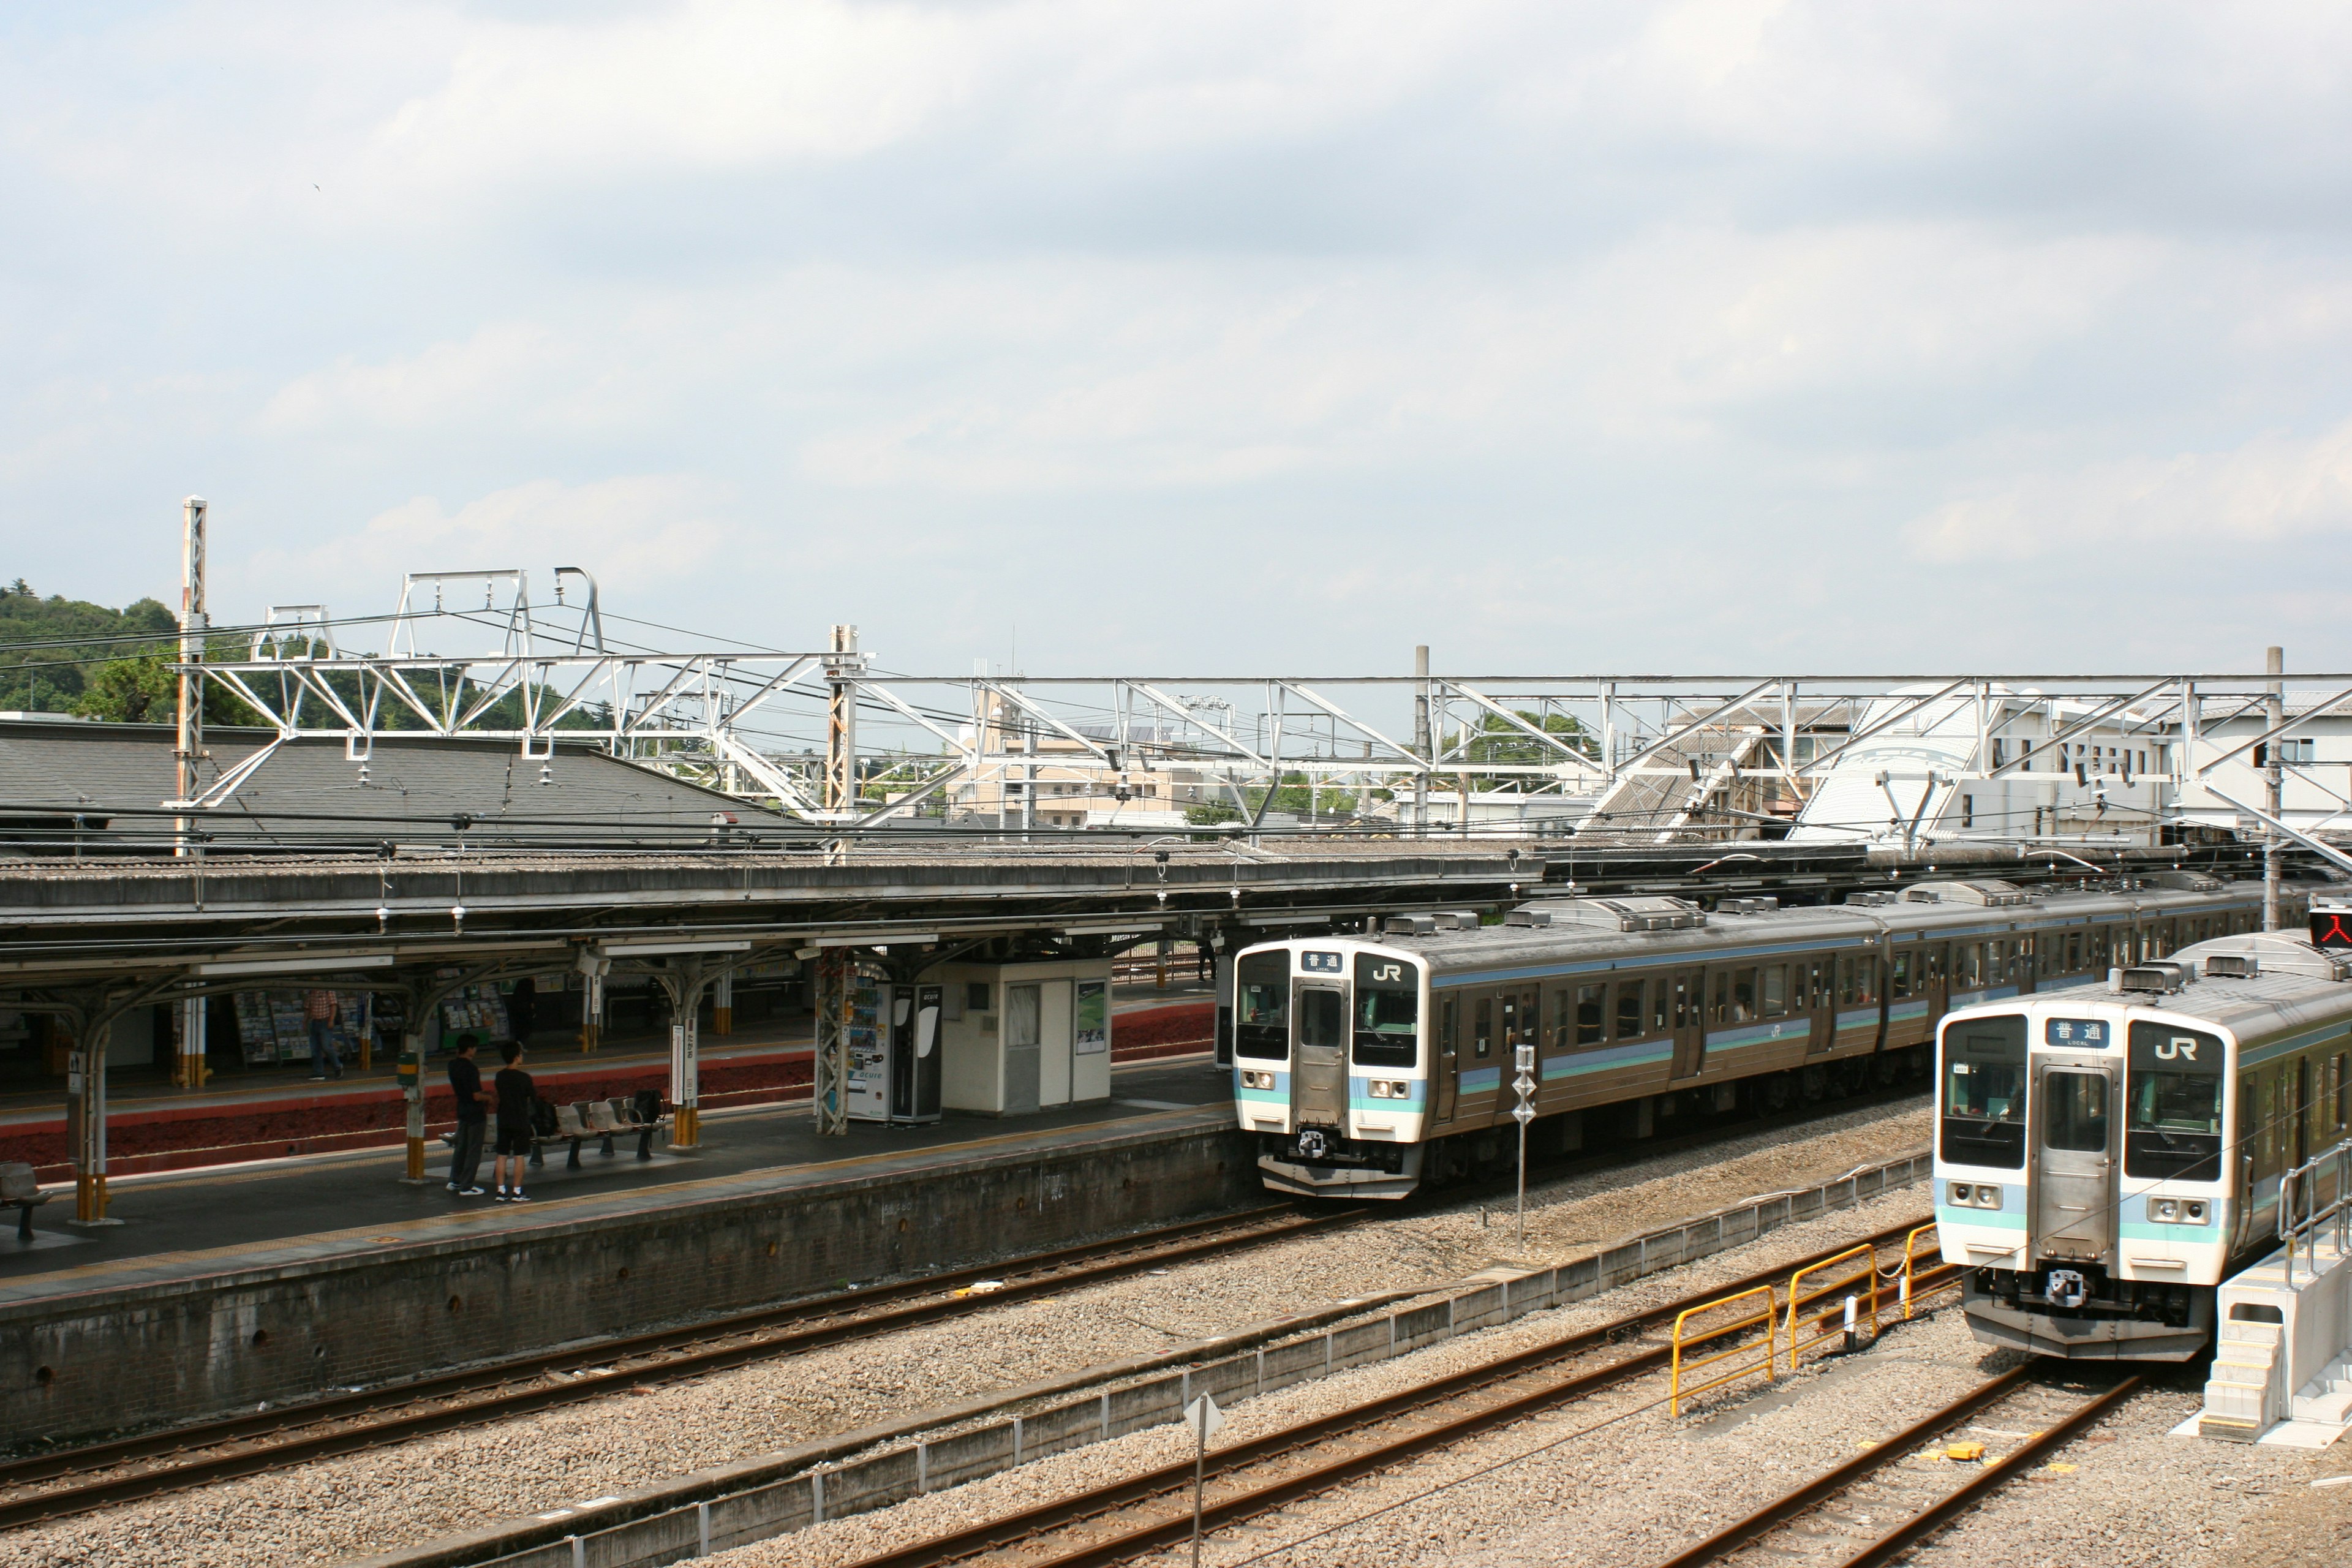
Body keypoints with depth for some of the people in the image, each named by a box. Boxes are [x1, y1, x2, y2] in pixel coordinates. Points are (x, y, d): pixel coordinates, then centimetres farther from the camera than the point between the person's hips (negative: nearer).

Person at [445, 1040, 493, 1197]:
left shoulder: (453, 1065, 1)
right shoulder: (471, 1069, -23)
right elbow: (477, 1096, -24)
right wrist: (490, 1098, -3)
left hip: (462, 1111, 8)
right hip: (476, 1113, -8)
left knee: (460, 1147, 19)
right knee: (474, 1150, 1)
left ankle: (455, 1181, 27)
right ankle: (466, 1187, 4)